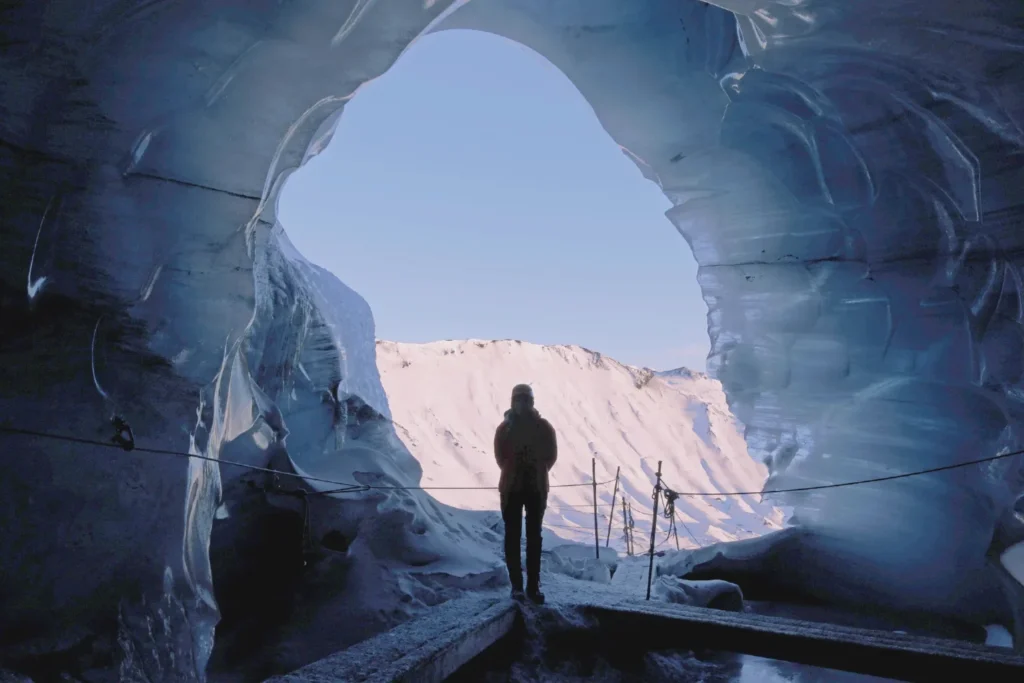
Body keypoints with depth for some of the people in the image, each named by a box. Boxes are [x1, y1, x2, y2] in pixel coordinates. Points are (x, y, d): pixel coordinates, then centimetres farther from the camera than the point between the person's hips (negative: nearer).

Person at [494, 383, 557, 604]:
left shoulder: (543, 427, 0)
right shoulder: (505, 427, -2)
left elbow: (551, 455, 4)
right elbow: (500, 455, 2)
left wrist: (538, 473, 0)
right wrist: (512, 473, 0)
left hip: (537, 488, 1)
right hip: (511, 488, -1)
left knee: (534, 536, 4)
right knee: (513, 536, 1)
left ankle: (533, 586, 9)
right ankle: (516, 585, 8)